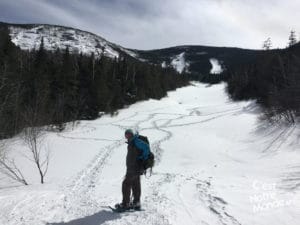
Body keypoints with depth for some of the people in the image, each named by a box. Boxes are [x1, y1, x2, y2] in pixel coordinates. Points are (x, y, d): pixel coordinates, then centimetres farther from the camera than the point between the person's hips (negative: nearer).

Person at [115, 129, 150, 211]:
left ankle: (125, 204, 4)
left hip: (134, 168, -10)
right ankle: (136, 204, 23)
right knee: (135, 186, 15)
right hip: (136, 168, 10)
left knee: (126, 184, -3)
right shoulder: (132, 142, 15)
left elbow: (146, 147, -25)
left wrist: (143, 158, -18)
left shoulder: (136, 141, -16)